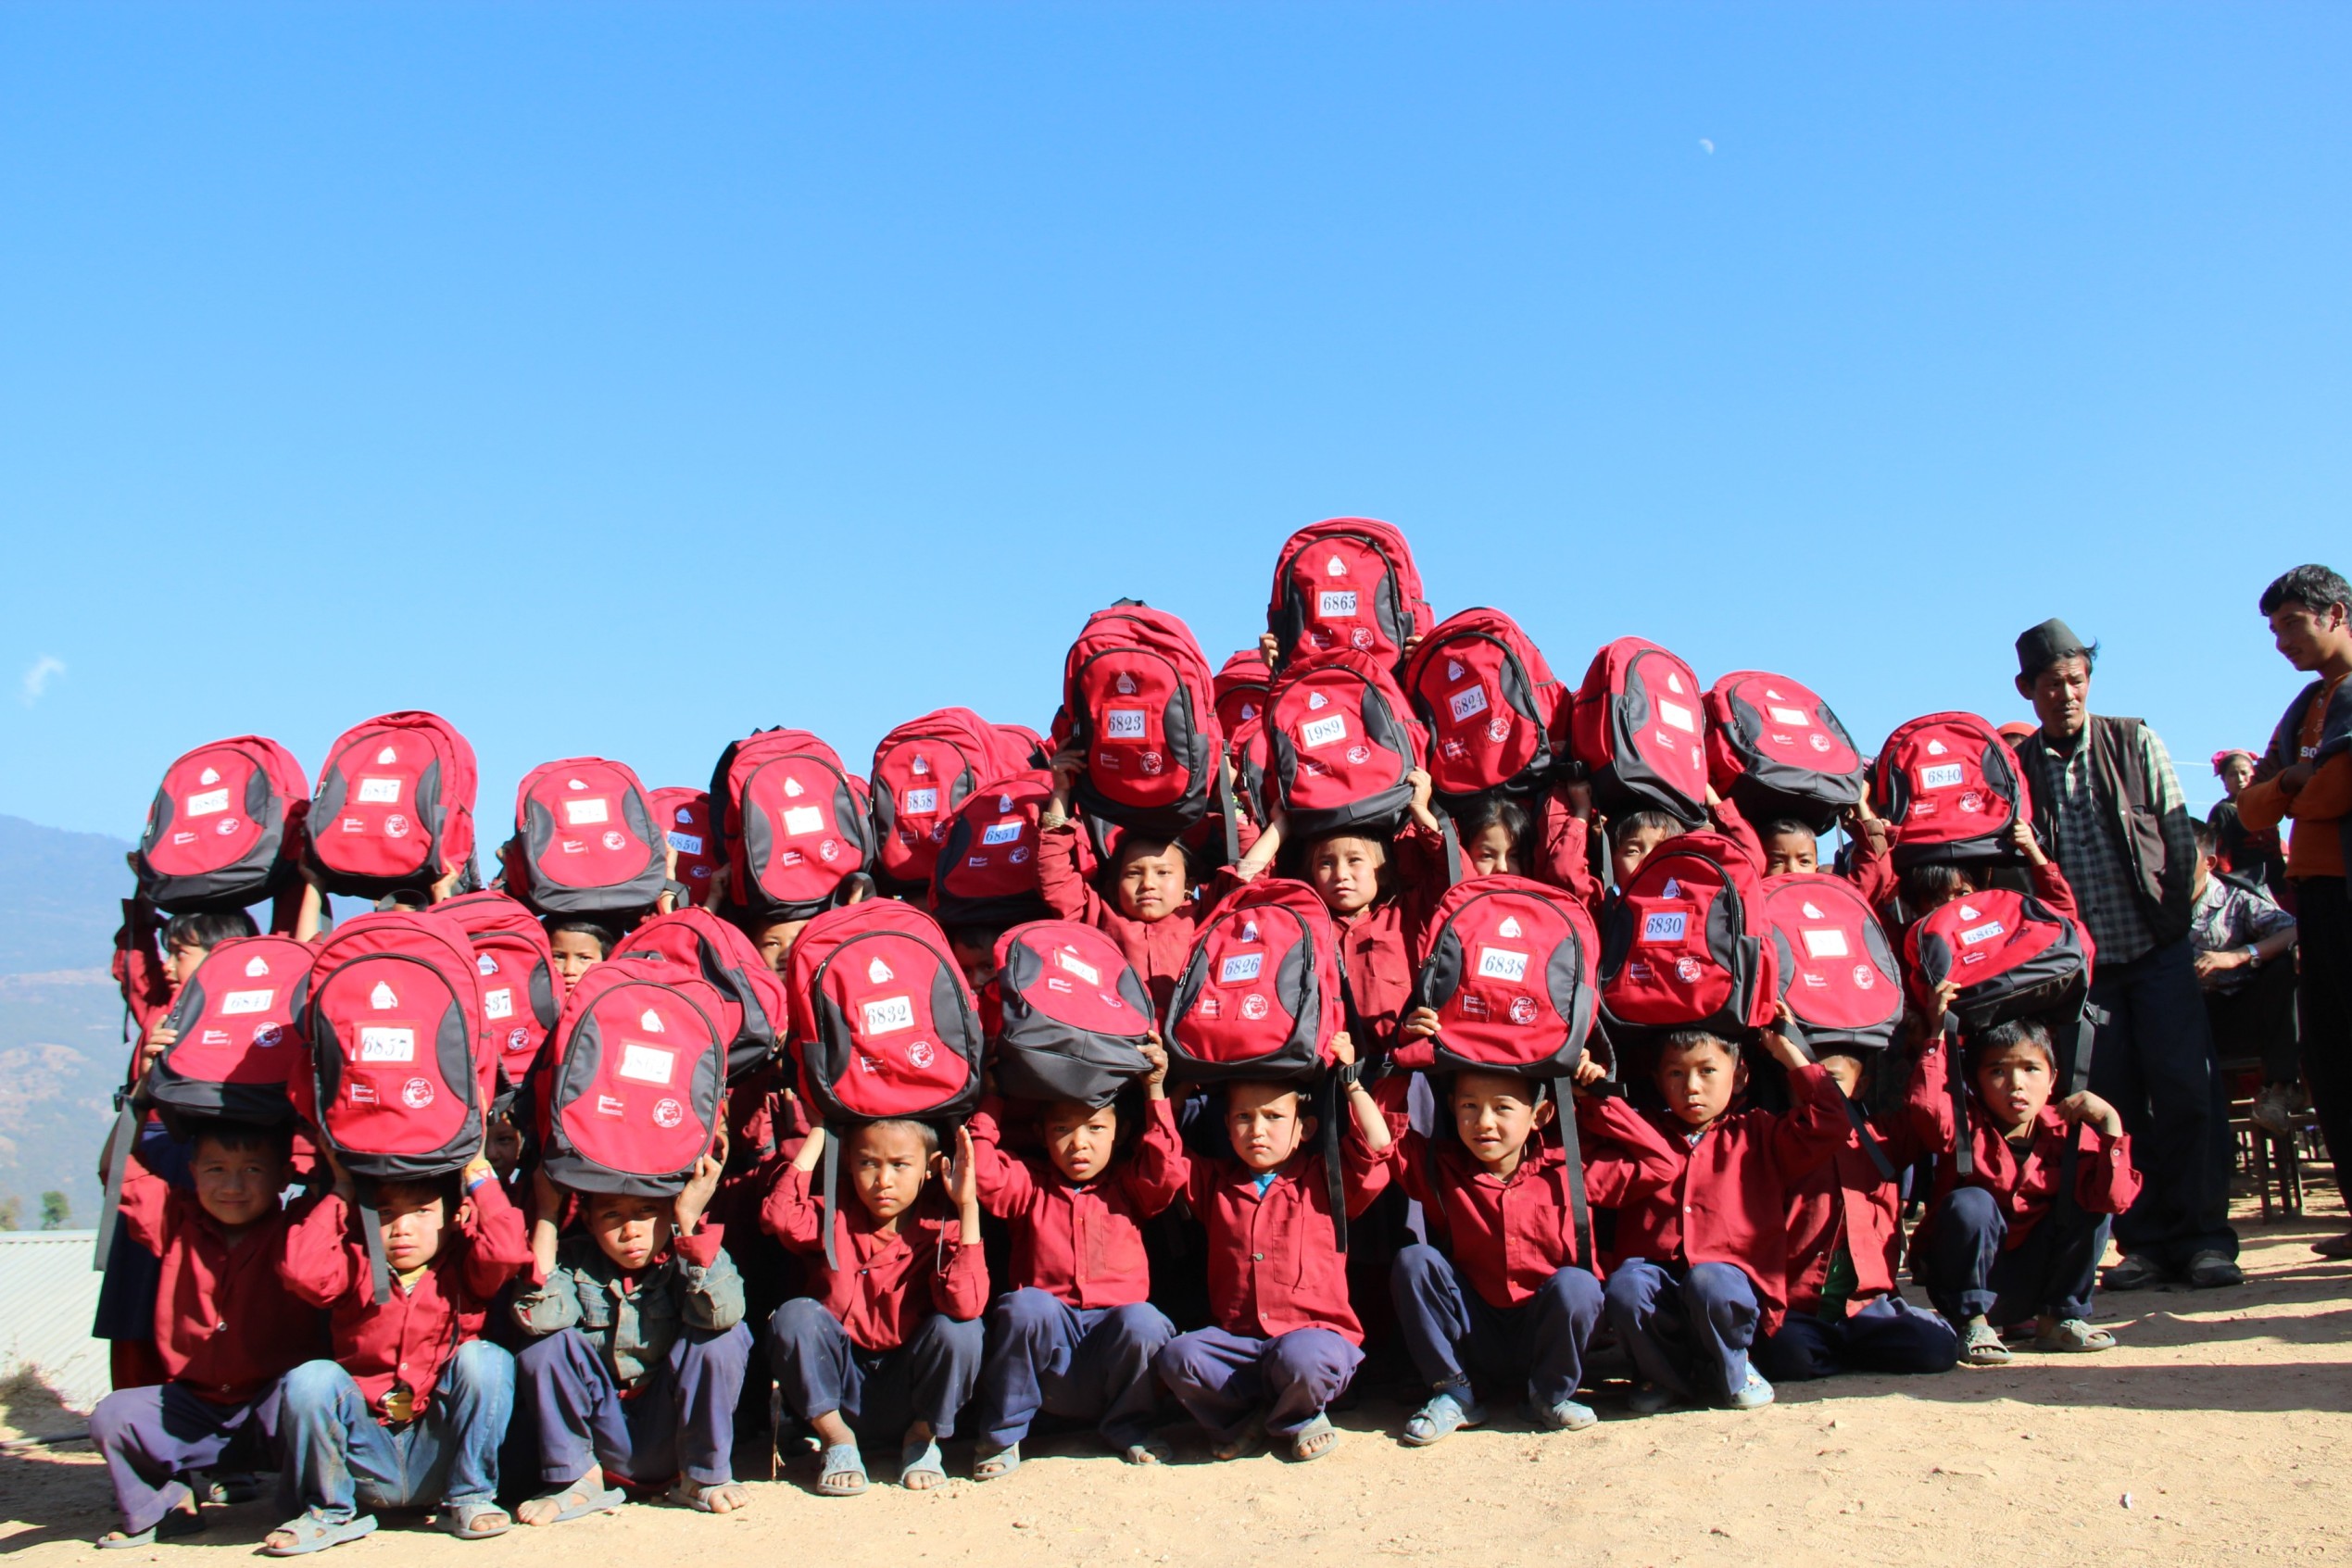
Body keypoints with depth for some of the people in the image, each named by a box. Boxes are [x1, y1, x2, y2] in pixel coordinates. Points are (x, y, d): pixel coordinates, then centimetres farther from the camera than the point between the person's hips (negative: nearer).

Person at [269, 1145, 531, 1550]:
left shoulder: (464, 1267, 5)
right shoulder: (355, 1265, 7)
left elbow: (508, 1251, -19)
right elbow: (299, 1270, -15)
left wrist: (478, 1176, -7)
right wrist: (340, 1194, -4)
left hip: (444, 1455, -1)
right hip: (366, 1456, 1)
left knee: (484, 1359, -25)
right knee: (311, 1378, -24)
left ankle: (468, 1499, -9)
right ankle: (330, 1511, -1)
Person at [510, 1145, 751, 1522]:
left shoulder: (688, 1256, -10)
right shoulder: (576, 1261, -5)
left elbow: (722, 1312, -32)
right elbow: (537, 1316, -26)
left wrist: (689, 1221, -31)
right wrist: (547, 1213, -21)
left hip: (673, 1435, -1)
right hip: (601, 1437, 2)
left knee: (724, 1337, -24)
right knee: (548, 1345, -19)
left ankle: (704, 1476, -6)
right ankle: (578, 1480, -2)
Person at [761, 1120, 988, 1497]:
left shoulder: (940, 1229, -8)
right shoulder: (834, 1218, -3)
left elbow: (966, 1305, -28)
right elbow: (778, 1216, -28)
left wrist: (968, 1207, -29)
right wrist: (816, 1137, -19)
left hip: (910, 1395, -1)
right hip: (837, 1389, 1)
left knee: (959, 1329, -28)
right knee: (795, 1315, -25)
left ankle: (921, 1439, 0)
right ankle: (837, 1439, -4)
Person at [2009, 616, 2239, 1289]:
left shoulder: (2135, 743, 6)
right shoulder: (2016, 768, 5)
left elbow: (2180, 837, 5)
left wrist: (2172, 921, -2)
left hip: (2157, 949, 0)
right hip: (2084, 960, 0)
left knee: (2186, 1093, -4)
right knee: (2116, 1103, 1)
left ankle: (2204, 1237, 3)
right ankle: (2147, 1240, 8)